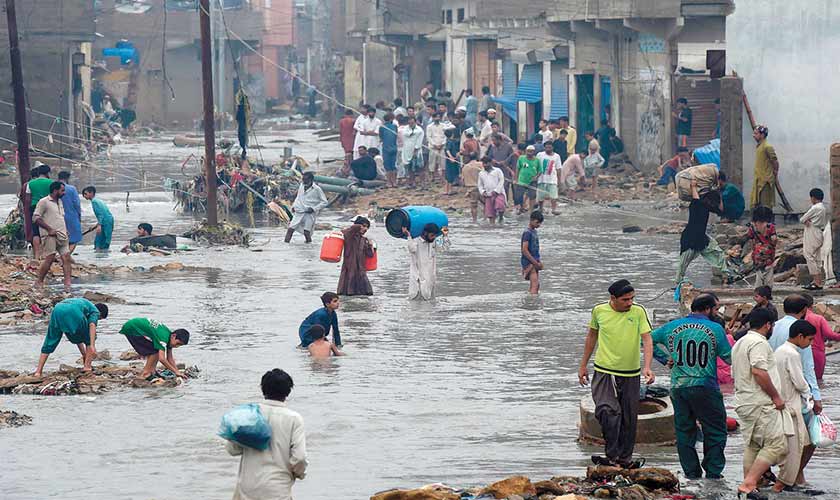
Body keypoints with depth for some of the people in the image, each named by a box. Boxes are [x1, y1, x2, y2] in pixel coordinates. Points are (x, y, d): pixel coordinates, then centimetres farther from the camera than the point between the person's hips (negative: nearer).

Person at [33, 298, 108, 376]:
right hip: (74, 312, -6)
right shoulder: (95, 311, 25)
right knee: (90, 339, 17)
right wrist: (92, 346, -10)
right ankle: (87, 367, 13)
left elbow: (76, 337, 48)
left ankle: (38, 371, 11)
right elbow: (92, 325, 0)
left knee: (50, 343, 16)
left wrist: (84, 353, 52)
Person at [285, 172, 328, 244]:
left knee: (306, 232, -13)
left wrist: (314, 208, -13)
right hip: (299, 212, 5)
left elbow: (324, 202, -5)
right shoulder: (301, 186, 9)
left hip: (310, 214, -5)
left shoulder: (317, 189, -8)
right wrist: (294, 206, 10)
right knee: (290, 229, -5)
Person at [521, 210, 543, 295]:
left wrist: (539, 262, 11)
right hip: (529, 262, -9)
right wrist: (536, 263, -17)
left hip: (534, 262, 9)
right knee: (534, 285, -16)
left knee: (536, 285, 11)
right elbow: (525, 250, -19)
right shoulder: (527, 233, -14)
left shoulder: (534, 232, 14)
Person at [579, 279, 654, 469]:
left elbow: (647, 339, -9)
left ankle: (625, 458, 22)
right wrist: (583, 366, 18)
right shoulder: (599, 311, -2)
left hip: (631, 375, 1)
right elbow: (592, 336, 14)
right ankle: (612, 456, -15)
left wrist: (647, 367, -25)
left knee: (628, 419, 8)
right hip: (604, 372, -1)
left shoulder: (638, 312, -5)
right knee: (607, 411, -20)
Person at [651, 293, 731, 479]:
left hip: (678, 387, 4)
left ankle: (691, 471, 13)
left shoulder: (673, 326, 5)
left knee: (684, 430, 12)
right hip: (705, 387, -4)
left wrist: (664, 358, 15)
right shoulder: (715, 329, -6)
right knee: (715, 430, 8)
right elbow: (729, 358, -2)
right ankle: (713, 471, 6)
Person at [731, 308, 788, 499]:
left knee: (752, 446, 14)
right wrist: (776, 397, -16)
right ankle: (748, 484, -19)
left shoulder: (739, 343, 20)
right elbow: (759, 371, -23)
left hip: (743, 402, 10)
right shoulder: (759, 342, -12)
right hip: (761, 404, -10)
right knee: (776, 445, -10)